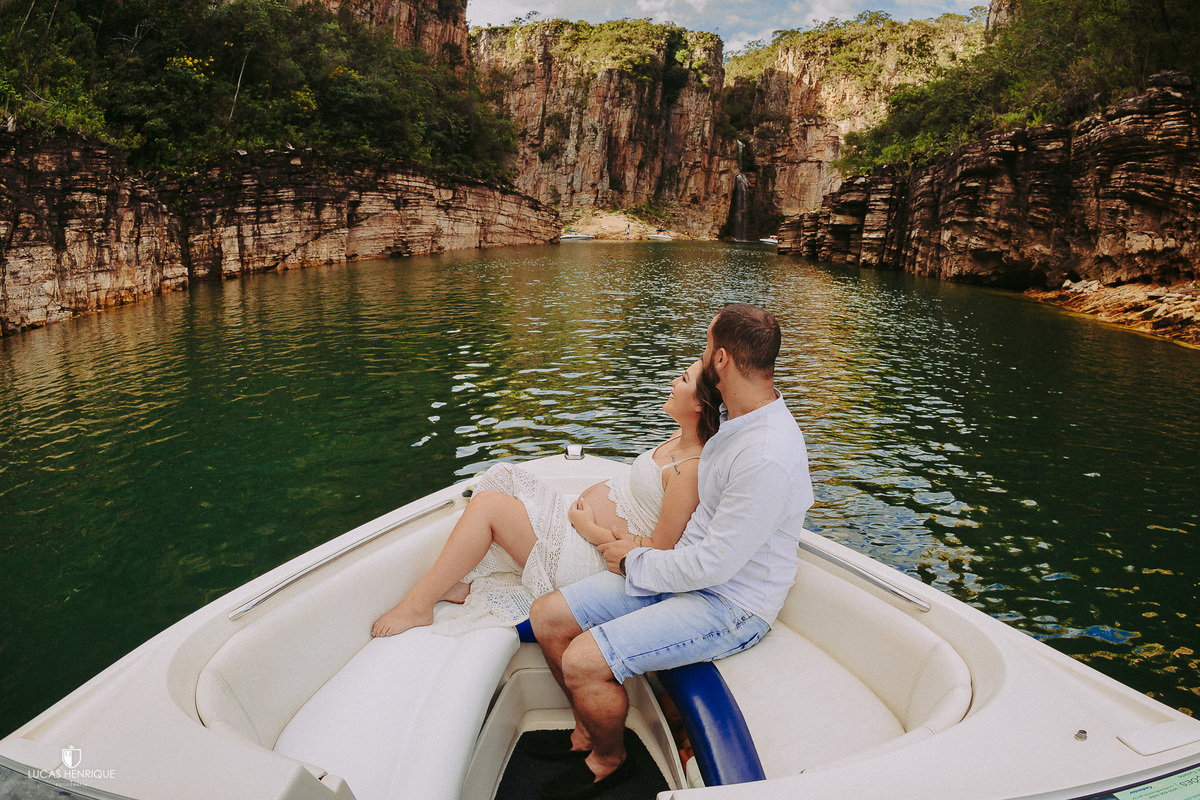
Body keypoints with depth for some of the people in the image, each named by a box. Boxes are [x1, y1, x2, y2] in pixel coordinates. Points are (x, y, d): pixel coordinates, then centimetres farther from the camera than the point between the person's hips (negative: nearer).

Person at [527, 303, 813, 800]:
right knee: (547, 615, 2)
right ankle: (588, 730, 25)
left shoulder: (767, 456, -29)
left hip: (729, 607, -9)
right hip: (689, 570, 9)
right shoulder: (737, 418, 3)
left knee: (582, 662, -21)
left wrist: (634, 562, -10)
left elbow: (714, 564, -26)